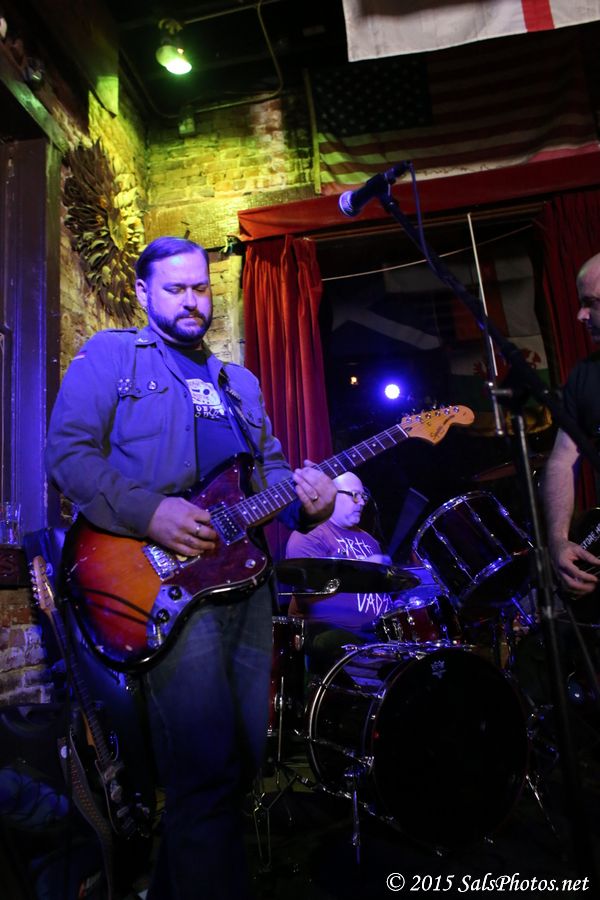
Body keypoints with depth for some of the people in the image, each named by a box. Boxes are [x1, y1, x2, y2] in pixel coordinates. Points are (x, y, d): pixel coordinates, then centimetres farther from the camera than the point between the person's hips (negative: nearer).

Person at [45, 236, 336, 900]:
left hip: (243, 572, 7)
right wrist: (148, 512, -21)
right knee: (207, 773, -10)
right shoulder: (109, 356, 5)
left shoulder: (237, 382, 24)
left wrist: (305, 498, -2)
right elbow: (67, 453, -7)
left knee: (246, 759, 14)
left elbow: (271, 465, 20)